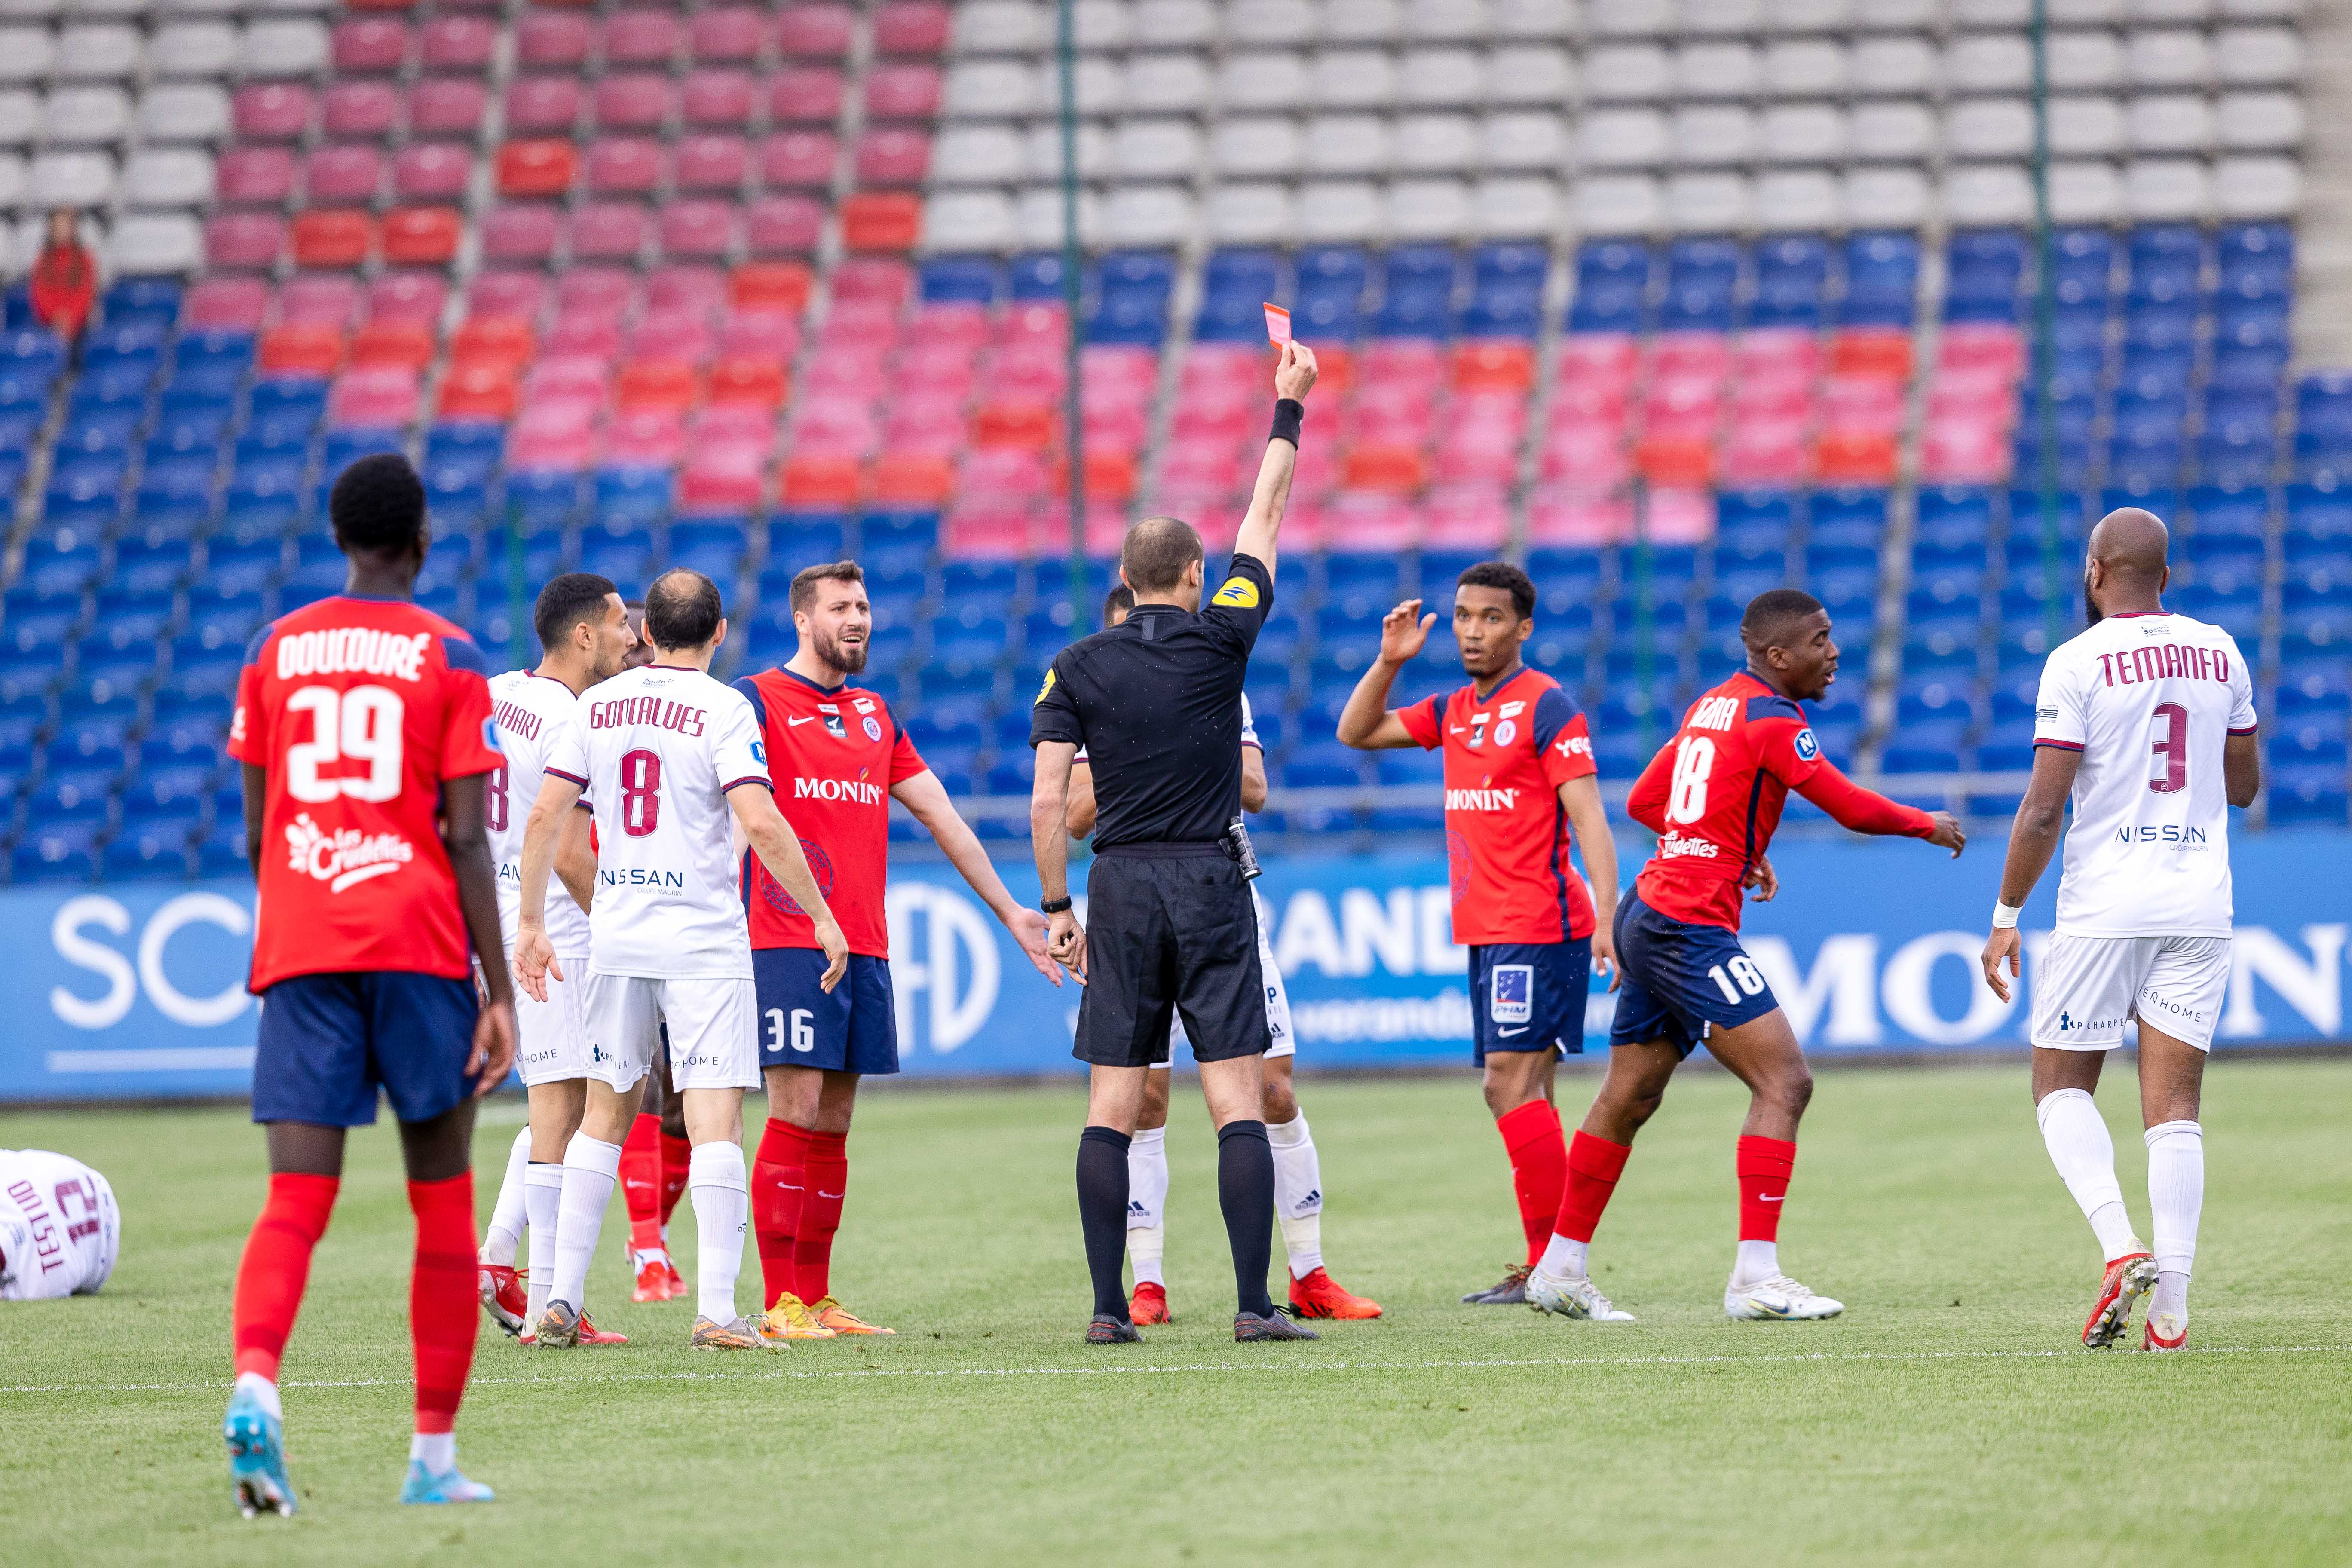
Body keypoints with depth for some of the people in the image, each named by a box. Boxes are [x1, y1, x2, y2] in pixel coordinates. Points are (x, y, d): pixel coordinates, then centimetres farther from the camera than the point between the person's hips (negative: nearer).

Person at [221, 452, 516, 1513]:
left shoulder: (276, 650, 10)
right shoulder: (448, 658, -1)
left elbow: (257, 831, 13)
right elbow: (467, 840, -6)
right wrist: (500, 991, -4)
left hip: (298, 948, 2)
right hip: (419, 943, -2)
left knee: (296, 1200, -4)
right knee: (443, 1203, 10)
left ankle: (255, 1382, -32)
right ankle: (434, 1454, 10)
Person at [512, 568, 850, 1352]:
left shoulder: (599, 705, 7)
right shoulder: (723, 709, -7)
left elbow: (544, 817, 5)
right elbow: (760, 824, -17)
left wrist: (532, 923, 13)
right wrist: (823, 915, -9)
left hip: (614, 935, 5)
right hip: (702, 938, -5)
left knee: (605, 1112, 15)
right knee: (716, 1119, -5)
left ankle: (561, 1301, 13)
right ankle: (716, 1310, -14)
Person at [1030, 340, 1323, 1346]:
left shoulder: (1078, 669, 1)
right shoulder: (1219, 641, -2)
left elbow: (1047, 801, -3)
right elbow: (1265, 517, 9)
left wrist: (1057, 909, 5)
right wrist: (1289, 405, 18)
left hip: (1120, 887, 2)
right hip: (1211, 884, -1)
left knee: (1110, 1109, 3)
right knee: (1238, 1101, -3)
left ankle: (1108, 1307, -1)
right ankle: (1254, 1305, -9)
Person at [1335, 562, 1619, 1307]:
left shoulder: (1546, 707, -8)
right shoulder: (1455, 711, 15)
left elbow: (1588, 819, -13)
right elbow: (1357, 732, 22)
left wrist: (1608, 921, -22)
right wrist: (1389, 661, 8)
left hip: (1537, 927, -8)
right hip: (1485, 931, 8)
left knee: (1511, 1084, -14)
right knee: (1523, 1093, 7)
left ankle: (1550, 1264, -15)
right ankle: (1546, 1267, 8)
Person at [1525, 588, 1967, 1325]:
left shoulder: (1714, 705, 15)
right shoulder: (1772, 720, -12)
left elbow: (1644, 801, 22)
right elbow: (1852, 807, -16)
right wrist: (1928, 825, 1)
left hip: (1648, 917, 10)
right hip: (1692, 926, -10)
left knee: (1629, 1098, 16)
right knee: (1784, 1080, -11)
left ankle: (1560, 1270, 23)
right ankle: (1756, 1277, -16)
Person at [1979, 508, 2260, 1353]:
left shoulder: (2078, 664, -8)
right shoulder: (2219, 654, 7)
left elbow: (2043, 809, -11)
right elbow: (2245, 785, 18)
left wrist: (2006, 918, -3)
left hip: (2104, 904, -4)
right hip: (2200, 906, 4)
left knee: (2062, 1086, 10)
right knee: (2174, 1108, 4)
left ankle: (2120, 1245, -12)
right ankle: (2170, 1306, -5)